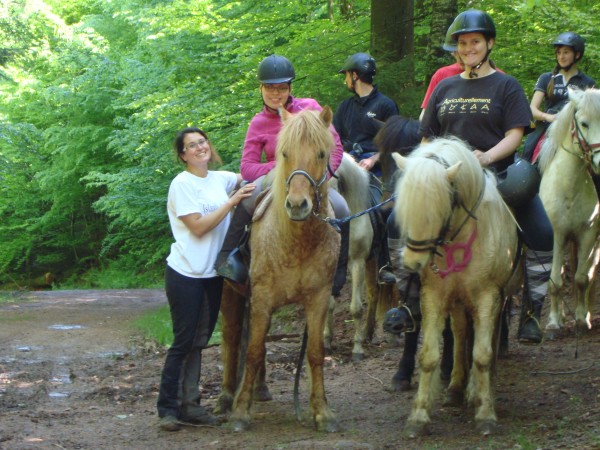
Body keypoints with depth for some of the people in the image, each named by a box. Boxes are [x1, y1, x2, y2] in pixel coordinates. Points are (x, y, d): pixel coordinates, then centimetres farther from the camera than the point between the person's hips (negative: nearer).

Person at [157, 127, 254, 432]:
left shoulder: (221, 179, 8)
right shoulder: (182, 184, -10)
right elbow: (198, 226, -17)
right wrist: (232, 202, -19)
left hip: (212, 274, 6)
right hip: (186, 273, -6)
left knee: (199, 341, 9)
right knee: (184, 342, -6)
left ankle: (189, 405, 14)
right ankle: (167, 408, 1)